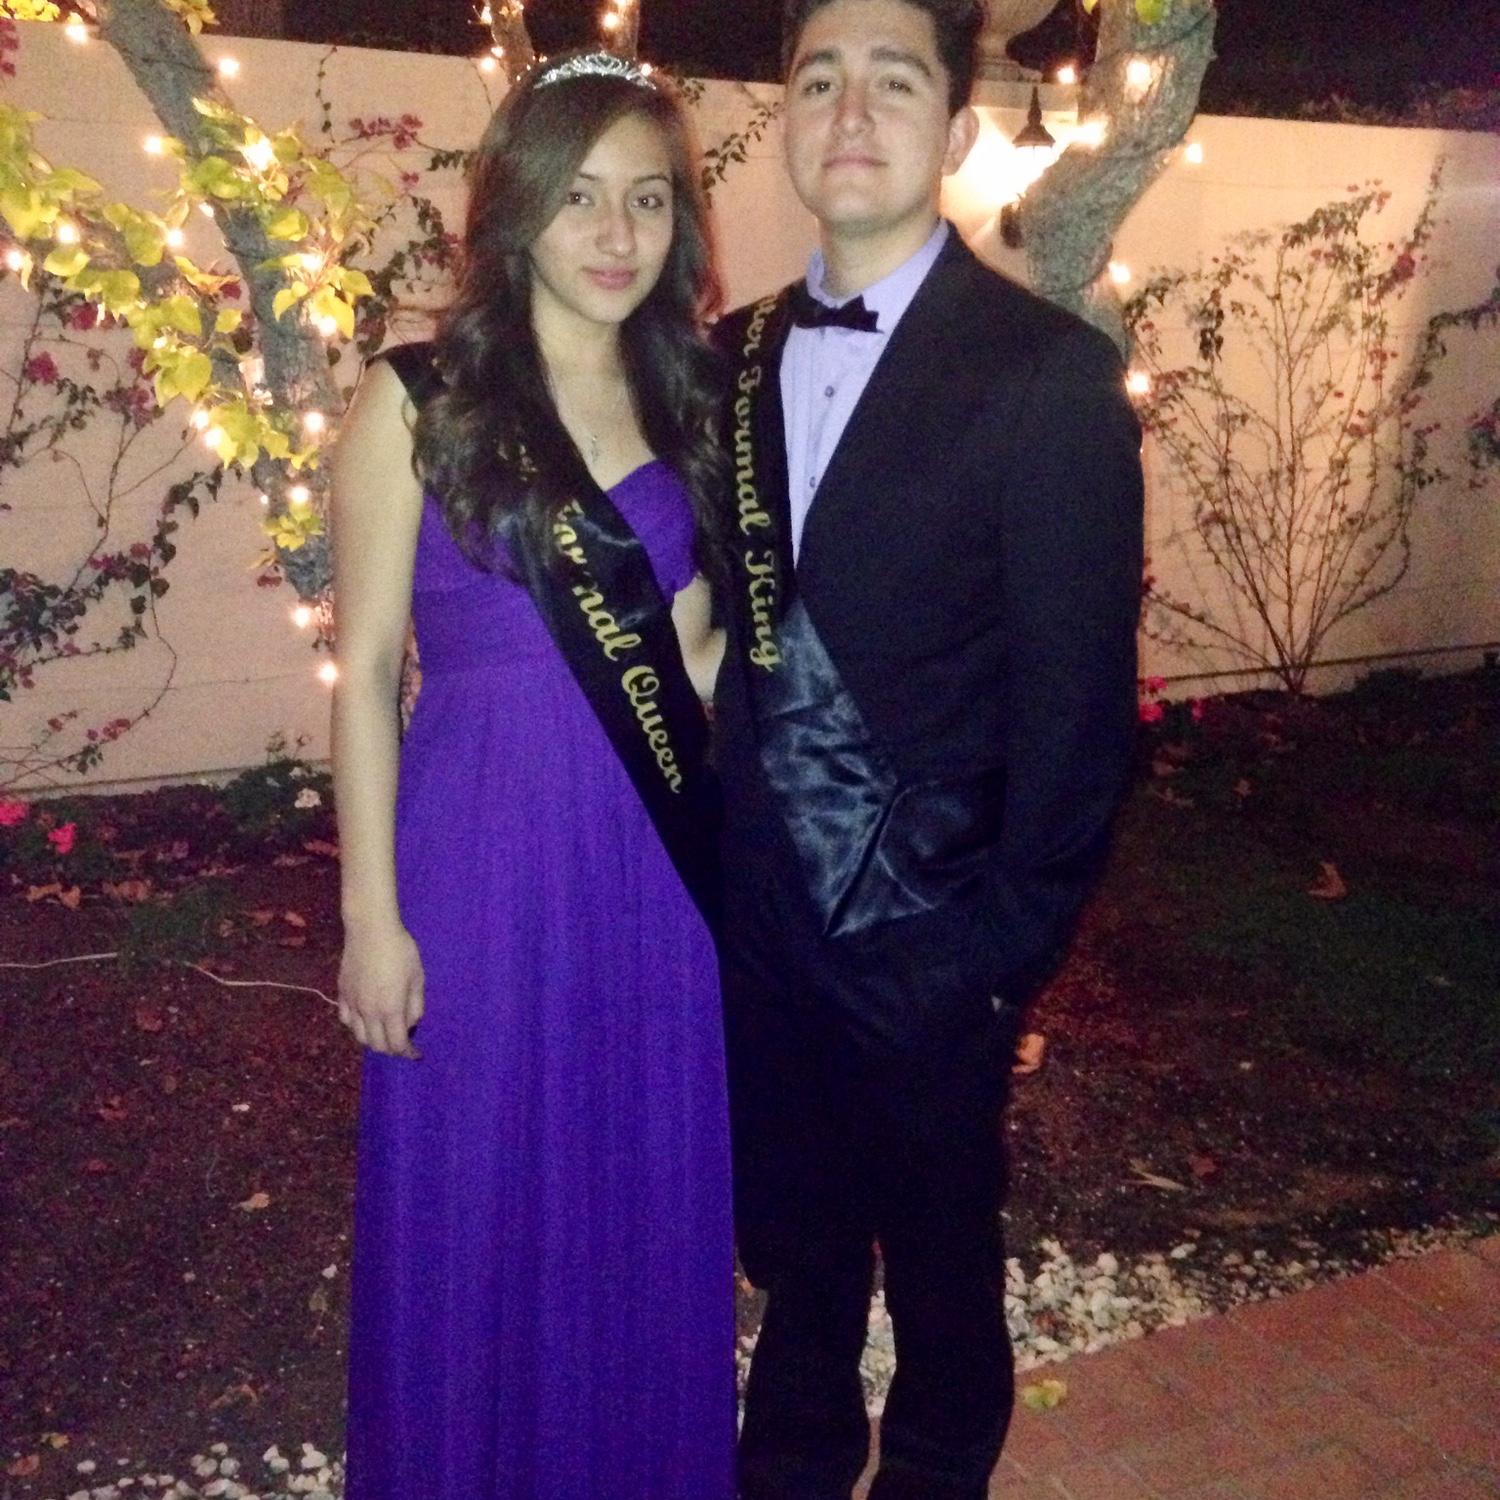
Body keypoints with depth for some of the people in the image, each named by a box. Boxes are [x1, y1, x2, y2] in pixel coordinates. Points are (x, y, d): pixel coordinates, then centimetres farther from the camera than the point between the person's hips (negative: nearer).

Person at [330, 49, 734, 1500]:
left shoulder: (691, 400, 7)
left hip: (658, 863, 4)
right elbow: (365, 672, -6)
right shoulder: (417, 402, -6)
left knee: (648, 1205, 16)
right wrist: (370, 915, -8)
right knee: (477, 1214, 11)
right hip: (483, 859, -4)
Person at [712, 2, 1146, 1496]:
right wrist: (715, 854, 1)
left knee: (940, 1257, 17)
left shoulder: (1051, 373, -13)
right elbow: (736, 627, 6)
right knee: (792, 1233, 23)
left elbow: (1079, 688, -12)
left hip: (926, 930, -4)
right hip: (762, 914, 5)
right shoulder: (736, 357, 4)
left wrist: (1017, 938, -10)